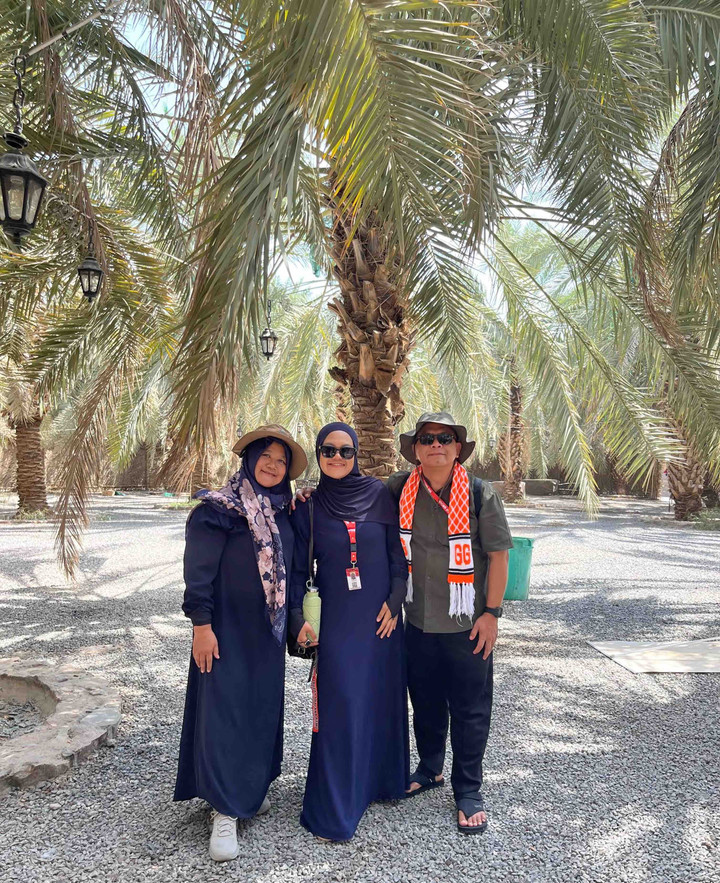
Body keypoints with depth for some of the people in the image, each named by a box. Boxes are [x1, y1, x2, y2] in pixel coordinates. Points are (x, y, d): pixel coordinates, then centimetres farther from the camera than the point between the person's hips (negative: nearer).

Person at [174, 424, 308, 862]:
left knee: (264, 707, 15)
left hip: (268, 630, 7)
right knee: (224, 709, -2)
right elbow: (198, 570, -14)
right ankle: (225, 811, 10)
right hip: (227, 629, -6)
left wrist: (295, 616, 15)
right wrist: (202, 625, -17)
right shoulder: (219, 508, -12)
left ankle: (252, 788, 34)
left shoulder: (283, 512, 7)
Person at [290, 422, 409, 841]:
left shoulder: (379, 494, 0)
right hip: (336, 618, -2)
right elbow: (299, 566, 1)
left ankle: (380, 779, 33)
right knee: (340, 704, -2)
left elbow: (398, 551, 3)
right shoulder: (309, 506, -1)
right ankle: (335, 808, 12)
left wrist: (395, 600, -3)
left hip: (381, 614, 2)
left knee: (382, 695, 11)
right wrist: (298, 616, -4)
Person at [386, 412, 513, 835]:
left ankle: (468, 791, 28)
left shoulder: (481, 494, -11)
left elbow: (498, 556, -8)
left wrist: (491, 612, -10)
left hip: (468, 624, -3)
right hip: (419, 621, 3)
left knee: (470, 710, 9)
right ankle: (430, 769, 42)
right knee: (425, 701, 19)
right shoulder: (400, 489, -4)